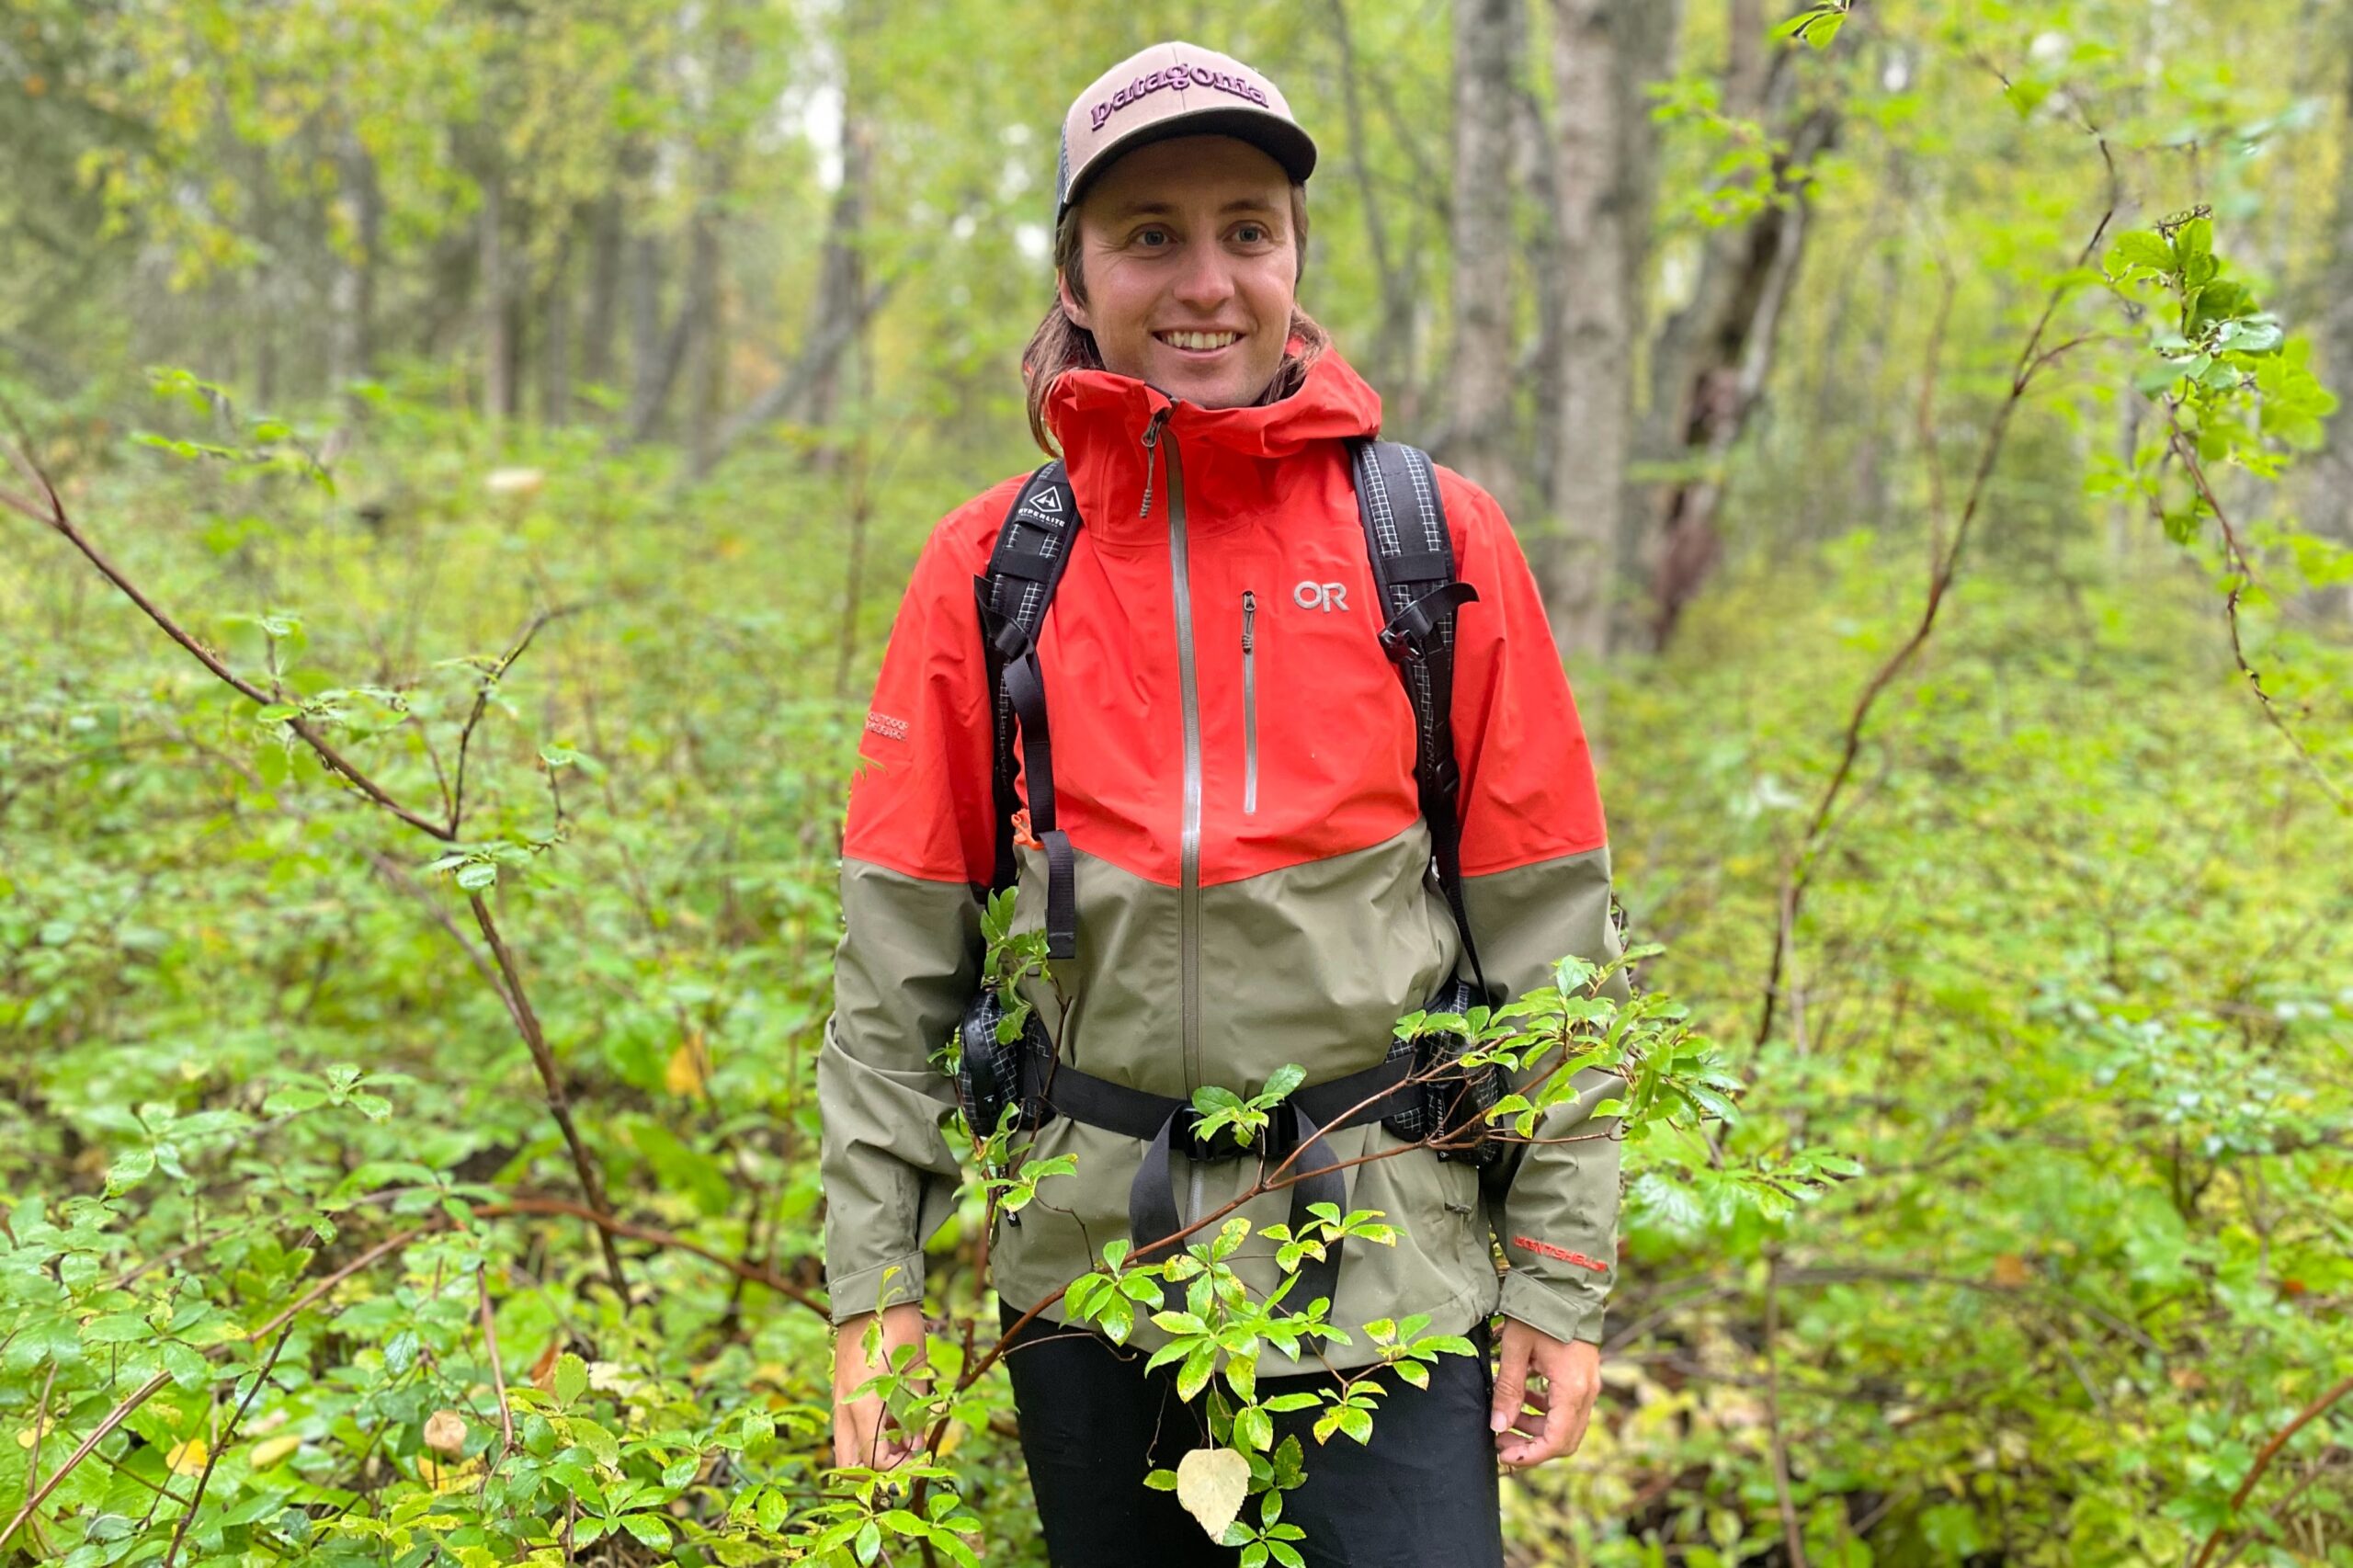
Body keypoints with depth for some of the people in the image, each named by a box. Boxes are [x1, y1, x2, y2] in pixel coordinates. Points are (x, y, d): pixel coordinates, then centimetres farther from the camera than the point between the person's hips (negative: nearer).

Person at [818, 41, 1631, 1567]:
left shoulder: (1442, 542, -2)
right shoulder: (989, 569, 0)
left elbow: (1546, 929, -1)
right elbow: (899, 952, 2)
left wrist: (1560, 1271, -2)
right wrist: (877, 1271, -1)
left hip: (1384, 1270, -1)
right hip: (1086, 1271, 2)